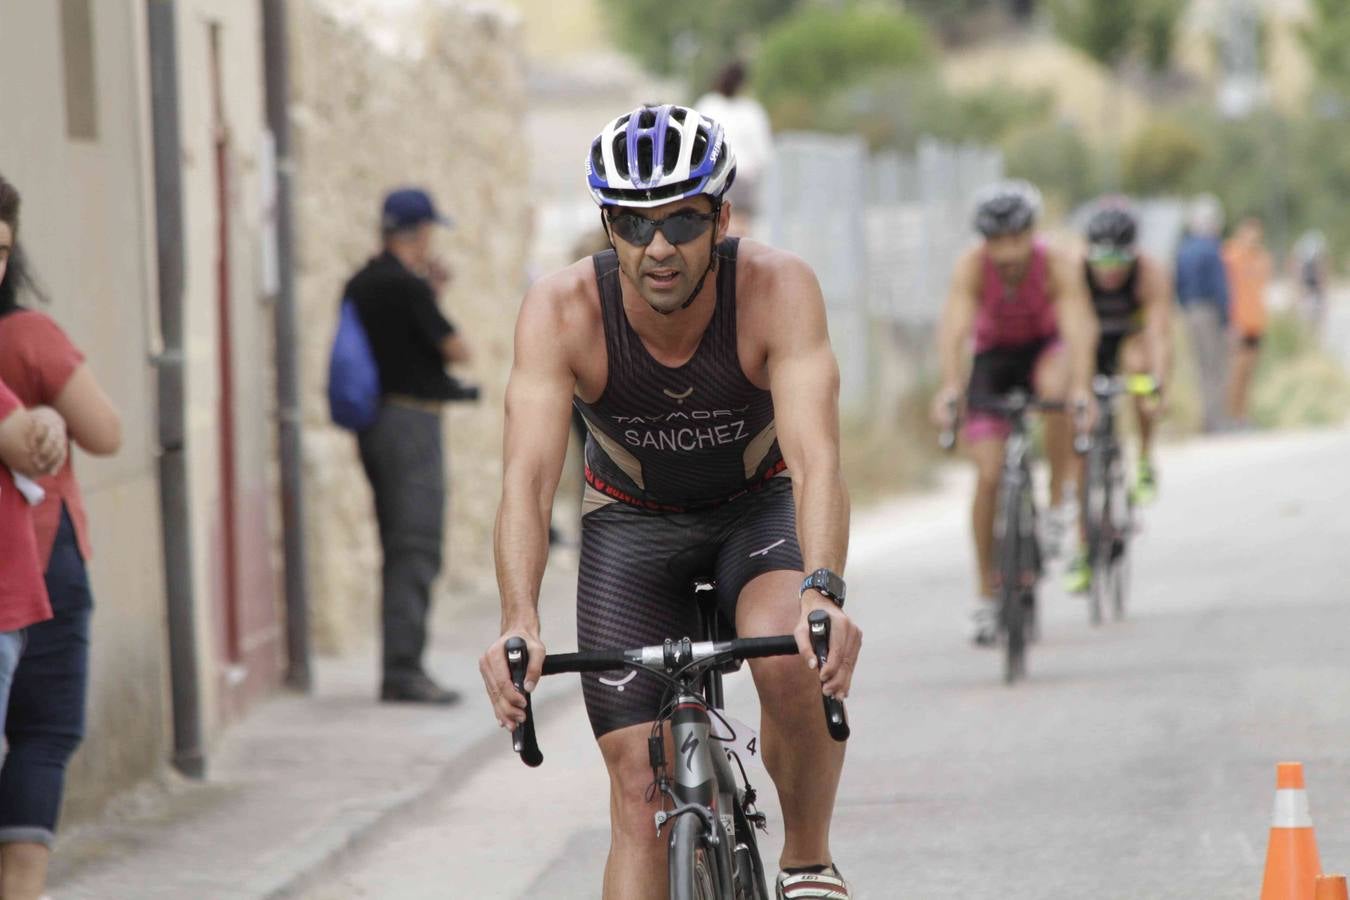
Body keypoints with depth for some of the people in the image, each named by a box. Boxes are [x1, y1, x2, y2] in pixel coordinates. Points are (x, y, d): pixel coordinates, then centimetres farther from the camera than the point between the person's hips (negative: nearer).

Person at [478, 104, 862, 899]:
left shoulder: (778, 289, -31)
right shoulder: (562, 311, -28)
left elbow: (816, 460, -41)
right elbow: (528, 480, -36)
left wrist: (823, 592, -59)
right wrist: (519, 622, -53)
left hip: (759, 502, -1)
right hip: (633, 521, 1)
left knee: (795, 662, -32)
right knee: (639, 783, -8)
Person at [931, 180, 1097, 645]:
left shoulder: (1057, 266, -27)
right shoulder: (972, 266, -26)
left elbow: (1079, 326, -37)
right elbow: (954, 327, -37)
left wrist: (1080, 387, -53)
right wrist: (950, 386, -53)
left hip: (1044, 348, -1)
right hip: (993, 357, 1)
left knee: (1054, 386, -39)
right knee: (989, 475, -10)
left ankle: (1059, 497, -17)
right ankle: (986, 593, 2)